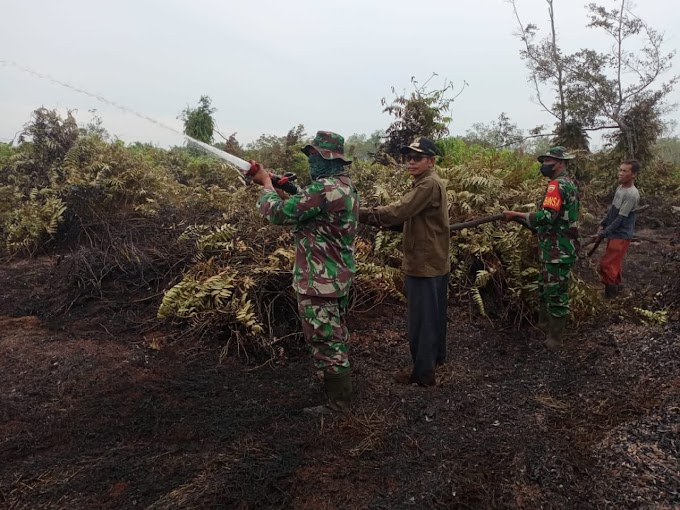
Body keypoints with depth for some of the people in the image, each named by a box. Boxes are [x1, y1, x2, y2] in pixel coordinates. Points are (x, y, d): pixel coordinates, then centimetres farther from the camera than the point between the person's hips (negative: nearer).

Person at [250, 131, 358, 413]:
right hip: (338, 277, 10)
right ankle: (338, 389, 40)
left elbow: (279, 213, -20)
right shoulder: (345, 185, 9)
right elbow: (305, 209, 19)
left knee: (326, 342, 2)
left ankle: (338, 405, 14)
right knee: (335, 338, 23)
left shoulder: (325, 189, -24)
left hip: (320, 281, -10)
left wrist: (267, 184, -3)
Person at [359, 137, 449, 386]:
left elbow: (398, 212, -29)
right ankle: (436, 356, 40)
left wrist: (360, 214, -30)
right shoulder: (427, 183, 15)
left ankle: (422, 372, 10)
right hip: (433, 262, 10)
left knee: (422, 319, -1)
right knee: (433, 314, 23)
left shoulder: (429, 184, -19)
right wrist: (385, 222, -3)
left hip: (425, 264, -10)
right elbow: (409, 219, 12)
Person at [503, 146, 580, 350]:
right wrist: (522, 218, 13)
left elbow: (547, 217, -29)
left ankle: (554, 339, 8)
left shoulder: (557, 185, -18)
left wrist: (517, 215, -22)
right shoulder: (568, 183, 15)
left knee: (556, 292, -2)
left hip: (557, 250, -11)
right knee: (546, 287, 22)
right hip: (561, 247, 11)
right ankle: (544, 324, 37)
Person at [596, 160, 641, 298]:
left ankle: (610, 293, 7)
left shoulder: (632, 194, -23)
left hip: (621, 235, -8)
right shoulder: (620, 187, 5)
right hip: (615, 233, 9)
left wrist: (604, 233, -18)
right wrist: (602, 224, 8)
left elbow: (620, 218, -22)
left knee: (607, 264, -6)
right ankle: (616, 286, 31)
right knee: (614, 262, 18)